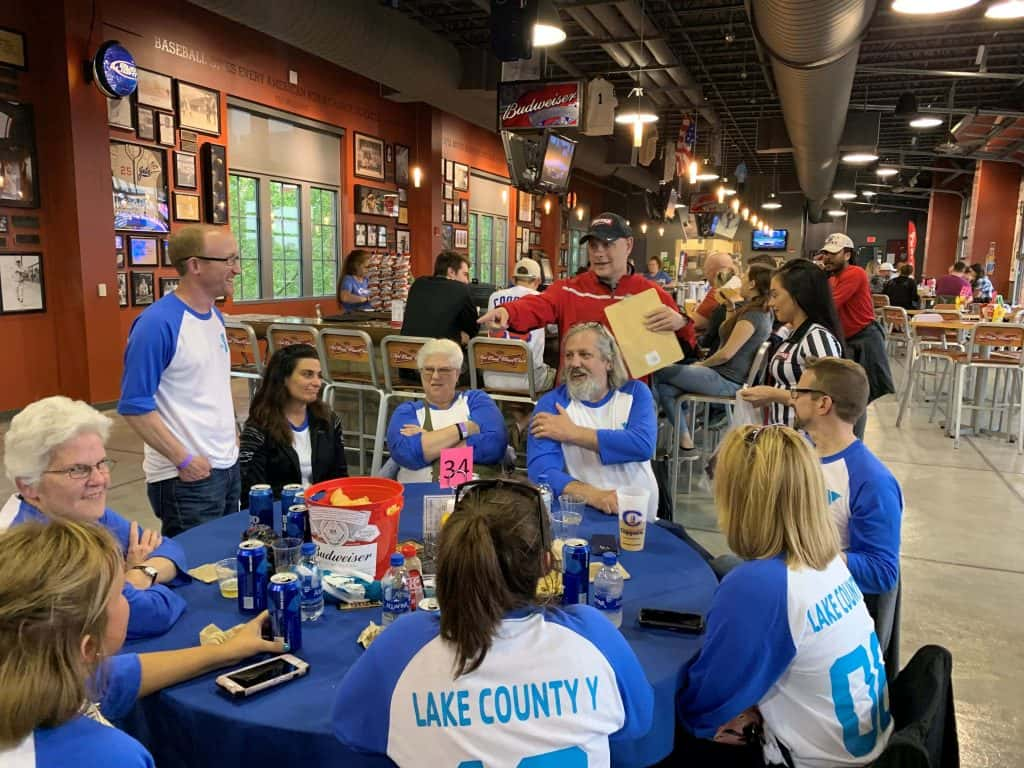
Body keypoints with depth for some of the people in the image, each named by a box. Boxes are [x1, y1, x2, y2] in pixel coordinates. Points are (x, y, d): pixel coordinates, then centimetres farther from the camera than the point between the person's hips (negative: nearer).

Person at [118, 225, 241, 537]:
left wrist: (231, 434, 13)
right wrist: (184, 459, -18)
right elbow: (134, 406, -18)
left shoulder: (215, 316, 9)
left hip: (228, 465, 8)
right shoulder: (157, 323, -17)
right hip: (186, 476, -8)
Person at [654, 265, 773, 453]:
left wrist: (701, 364, -6)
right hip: (729, 377, 10)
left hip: (727, 382, -10)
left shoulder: (753, 315, -18)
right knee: (666, 389, -2)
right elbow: (726, 333, 27)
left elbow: (727, 353, -21)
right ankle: (684, 439, 0)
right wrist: (731, 309, 16)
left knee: (658, 372, -6)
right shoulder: (760, 313, 13)